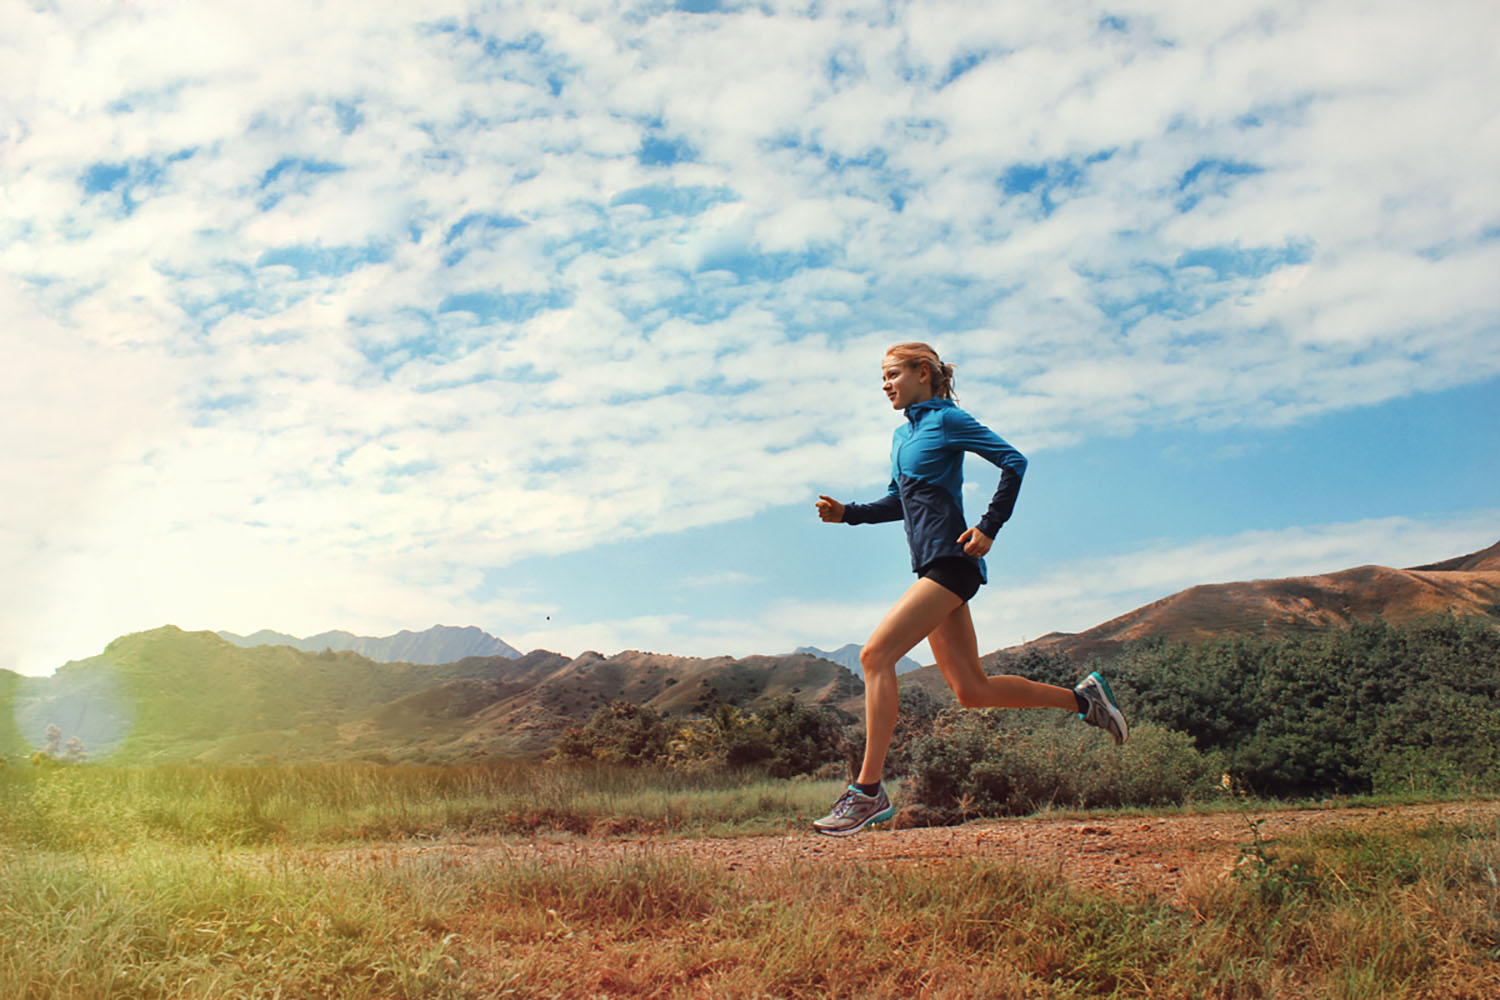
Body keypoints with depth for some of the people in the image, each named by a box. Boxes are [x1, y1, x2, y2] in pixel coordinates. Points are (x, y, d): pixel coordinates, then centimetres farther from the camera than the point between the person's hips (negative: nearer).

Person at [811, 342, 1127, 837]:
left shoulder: (947, 419, -3)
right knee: (971, 690, 8)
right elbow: (898, 502, 28)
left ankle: (868, 791, -17)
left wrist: (989, 526, -15)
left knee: (875, 655, -18)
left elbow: (1013, 462, -7)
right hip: (933, 568, 9)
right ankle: (1082, 698, 22)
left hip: (951, 560, -9)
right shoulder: (902, 434, 21)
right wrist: (847, 513, 13)